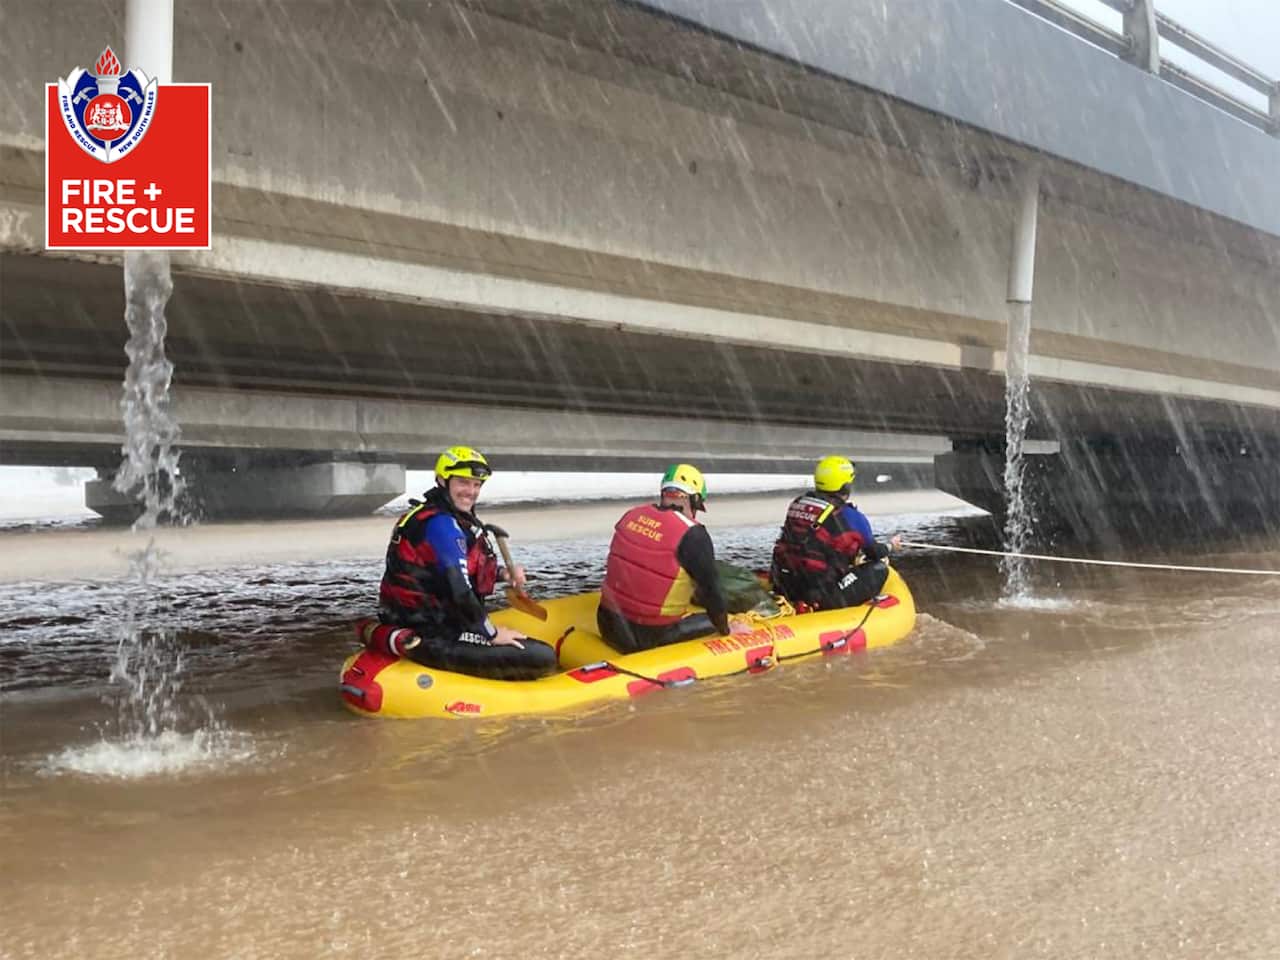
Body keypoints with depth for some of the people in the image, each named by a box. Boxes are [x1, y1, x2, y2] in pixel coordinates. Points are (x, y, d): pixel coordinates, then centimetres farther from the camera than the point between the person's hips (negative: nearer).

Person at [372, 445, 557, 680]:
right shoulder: (441, 524, -18)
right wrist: (492, 634, -14)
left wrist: (503, 573, 9)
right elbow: (458, 588, -24)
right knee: (543, 658, -19)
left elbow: (460, 568, 26)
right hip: (436, 638, -11)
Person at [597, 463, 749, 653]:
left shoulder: (630, 516, 4)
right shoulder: (692, 535, -16)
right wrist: (726, 630, 5)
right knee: (714, 619, 15)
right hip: (652, 636, -6)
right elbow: (712, 589, -12)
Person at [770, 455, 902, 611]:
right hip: (826, 598, -7)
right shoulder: (850, 517, -11)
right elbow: (875, 552, 5)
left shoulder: (796, 504, 6)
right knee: (879, 568, 7)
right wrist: (891, 545, 29)